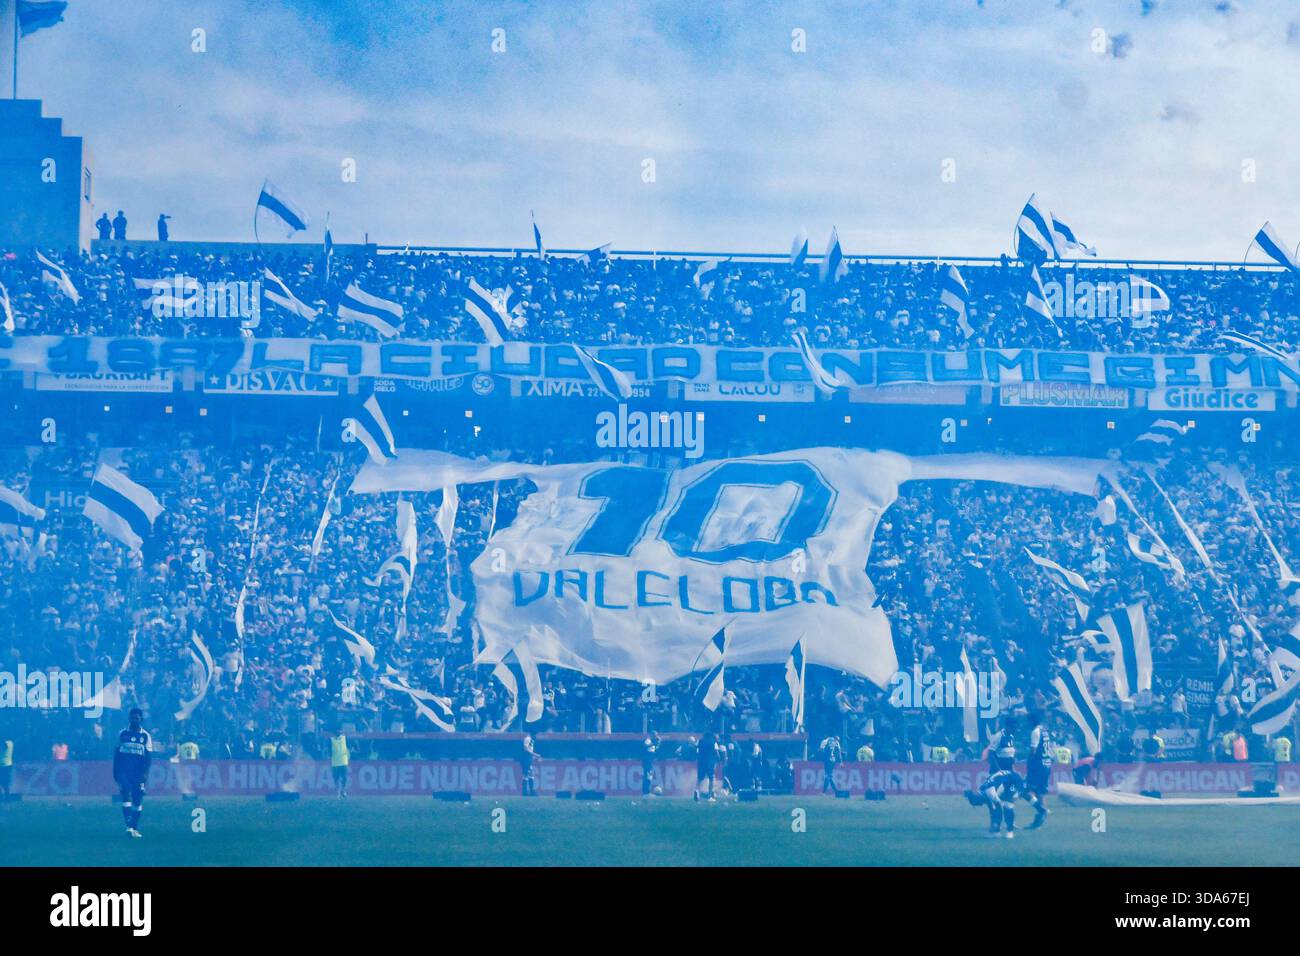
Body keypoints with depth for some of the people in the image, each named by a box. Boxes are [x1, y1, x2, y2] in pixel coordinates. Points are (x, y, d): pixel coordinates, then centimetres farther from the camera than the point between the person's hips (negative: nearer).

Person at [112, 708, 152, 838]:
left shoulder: (146, 736, 4)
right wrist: (115, 772, 7)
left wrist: (145, 772, -10)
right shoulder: (122, 734, 6)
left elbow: (149, 756, 1)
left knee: (138, 800, 3)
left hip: (138, 773, 0)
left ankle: (135, 828, 13)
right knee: (126, 796, -16)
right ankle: (129, 826, -23)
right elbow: (116, 754, 11)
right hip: (124, 771, 0)